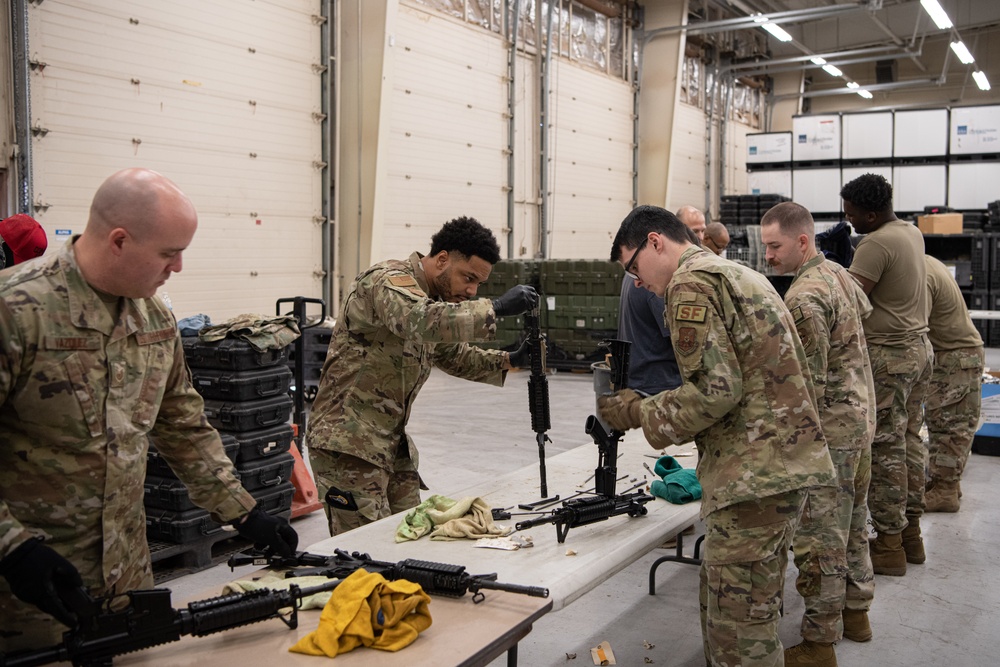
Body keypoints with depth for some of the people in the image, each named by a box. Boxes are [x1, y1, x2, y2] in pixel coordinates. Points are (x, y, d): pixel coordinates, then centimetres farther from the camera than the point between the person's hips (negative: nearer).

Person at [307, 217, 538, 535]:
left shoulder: (434, 299, 13)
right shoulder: (387, 280, -16)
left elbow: (454, 355, 24)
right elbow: (421, 322, -38)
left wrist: (509, 360, 11)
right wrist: (496, 307, -36)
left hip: (393, 444, 9)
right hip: (348, 446, -9)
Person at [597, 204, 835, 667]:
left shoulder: (691, 282, -10)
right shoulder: (740, 274, 20)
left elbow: (714, 390, -19)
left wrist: (636, 413, -6)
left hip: (755, 471, -10)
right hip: (788, 458, 10)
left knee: (739, 627, -2)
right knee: (738, 607, 19)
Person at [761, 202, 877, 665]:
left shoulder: (802, 300, -23)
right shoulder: (838, 273, 7)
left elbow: (810, 384, -23)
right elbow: (865, 311, 24)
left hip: (829, 429, -10)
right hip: (862, 417, 10)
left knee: (819, 539, -2)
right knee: (852, 522, 21)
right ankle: (855, 610, 36)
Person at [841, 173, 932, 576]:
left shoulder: (876, 244, -18)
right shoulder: (912, 232, 11)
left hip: (888, 355, -10)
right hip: (918, 345, 10)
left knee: (885, 449, -3)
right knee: (909, 441, 15)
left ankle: (889, 544, 3)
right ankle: (911, 533, 24)